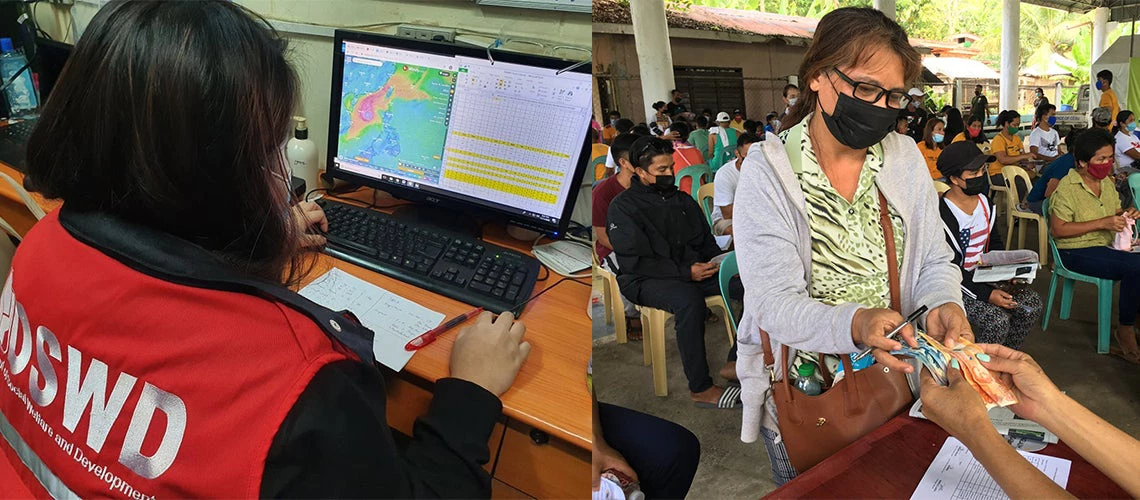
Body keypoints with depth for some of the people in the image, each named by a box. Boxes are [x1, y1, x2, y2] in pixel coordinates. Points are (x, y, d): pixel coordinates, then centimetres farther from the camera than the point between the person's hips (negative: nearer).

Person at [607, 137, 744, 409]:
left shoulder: (683, 200, 18)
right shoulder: (623, 207, -3)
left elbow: (707, 241, 24)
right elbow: (633, 262, -13)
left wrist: (717, 261, 0)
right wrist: (685, 272, -20)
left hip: (694, 270, 7)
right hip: (645, 281, -6)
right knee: (689, 299, -39)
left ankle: (736, 361, -6)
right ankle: (700, 389, -29)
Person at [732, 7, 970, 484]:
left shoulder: (906, 157, -2)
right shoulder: (767, 171, -17)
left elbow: (935, 261, 3)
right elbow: (777, 305, -24)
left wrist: (943, 304, -21)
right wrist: (855, 324, -42)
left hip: (895, 374, 4)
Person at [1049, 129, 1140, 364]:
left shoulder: (1107, 182, 12)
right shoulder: (1067, 188, -12)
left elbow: (1115, 212, 26)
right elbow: (1057, 230, -16)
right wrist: (1102, 223, -19)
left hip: (1107, 247, 7)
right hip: (1076, 252, -7)